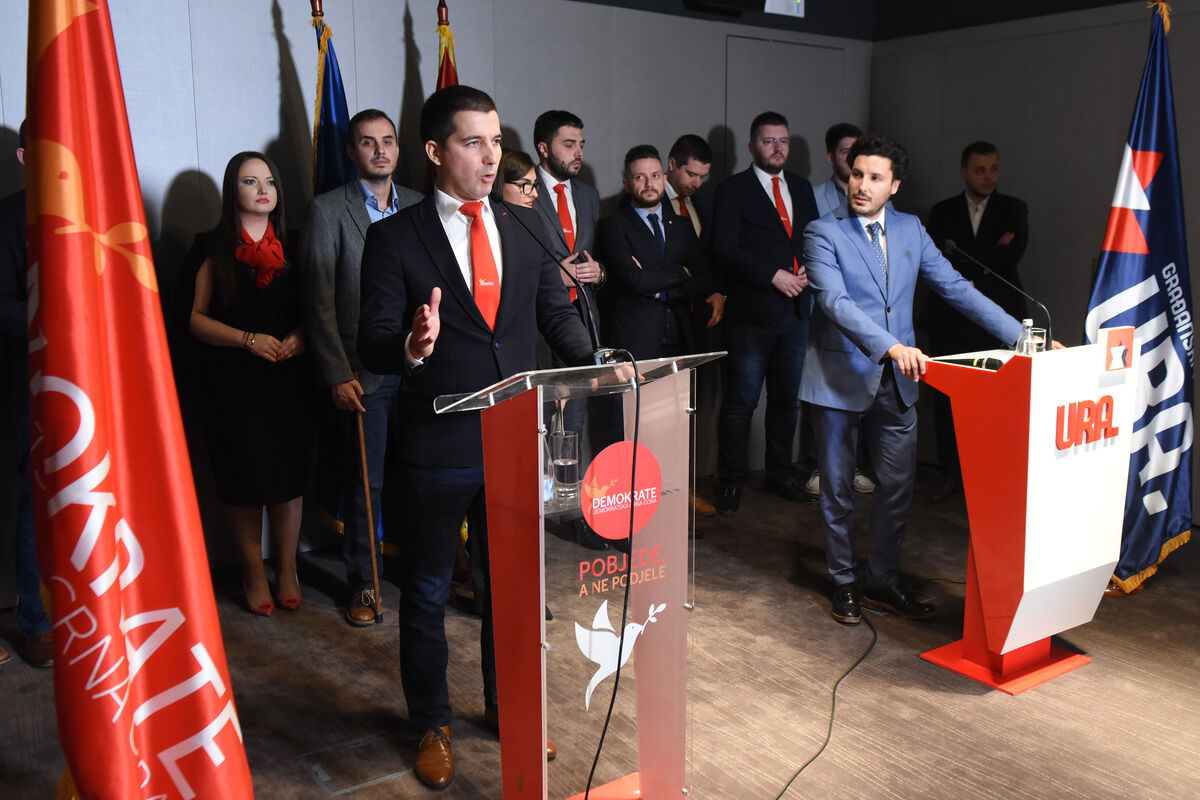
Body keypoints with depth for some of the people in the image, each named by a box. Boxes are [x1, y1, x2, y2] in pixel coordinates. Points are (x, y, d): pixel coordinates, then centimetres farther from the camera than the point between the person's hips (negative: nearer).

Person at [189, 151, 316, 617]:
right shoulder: (214, 248, 2)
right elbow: (197, 318, -1)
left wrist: (301, 337, -8)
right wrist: (249, 339, -15)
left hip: (289, 378, 2)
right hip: (233, 382, -2)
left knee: (289, 477, 3)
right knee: (244, 480, 2)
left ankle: (287, 570, 19)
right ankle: (254, 573, 19)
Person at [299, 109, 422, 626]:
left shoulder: (418, 207, 10)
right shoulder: (328, 210, -2)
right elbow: (319, 302, -4)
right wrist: (337, 375, -9)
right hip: (361, 374, -3)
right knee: (364, 483, 6)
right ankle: (362, 584, 21)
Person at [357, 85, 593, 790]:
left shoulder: (526, 226, 5)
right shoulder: (395, 237, -8)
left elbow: (557, 314, 7)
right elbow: (373, 346, -12)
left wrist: (597, 363, -12)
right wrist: (412, 347, -35)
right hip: (437, 447, -3)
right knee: (426, 593, 13)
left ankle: (508, 707, 40)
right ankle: (432, 726, 34)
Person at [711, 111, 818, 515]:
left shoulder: (801, 188, 16)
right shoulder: (733, 190, -2)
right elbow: (724, 250, -11)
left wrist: (808, 271, -2)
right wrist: (773, 275, -17)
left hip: (796, 312, 6)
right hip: (751, 315, -5)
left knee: (786, 398, 14)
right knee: (741, 402, -2)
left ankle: (780, 473, 27)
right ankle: (730, 482, 9)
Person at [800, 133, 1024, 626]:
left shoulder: (910, 230, 8)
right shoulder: (823, 234, -8)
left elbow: (955, 287, 8)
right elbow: (836, 302, -21)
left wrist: (1021, 335, 1)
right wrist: (890, 345, -34)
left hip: (896, 381, 4)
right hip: (840, 378, -4)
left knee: (898, 485, 8)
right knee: (837, 487, 7)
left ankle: (883, 582, 25)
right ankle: (844, 583, 24)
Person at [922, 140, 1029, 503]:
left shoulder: (1014, 210, 10)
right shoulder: (943, 212, 12)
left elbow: (1011, 255, -7)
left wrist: (961, 256, -6)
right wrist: (991, 252, -6)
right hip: (950, 320, 1)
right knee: (947, 399, 2)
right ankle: (951, 474, 14)